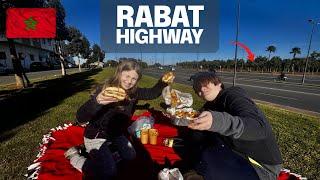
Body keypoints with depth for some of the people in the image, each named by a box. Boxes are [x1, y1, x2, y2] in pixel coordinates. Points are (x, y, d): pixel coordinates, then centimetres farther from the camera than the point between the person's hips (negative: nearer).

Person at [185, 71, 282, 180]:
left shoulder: (232, 94, -15)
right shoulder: (209, 107, 7)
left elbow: (259, 127, -34)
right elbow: (197, 139, 2)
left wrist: (218, 121, -49)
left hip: (261, 166, -7)